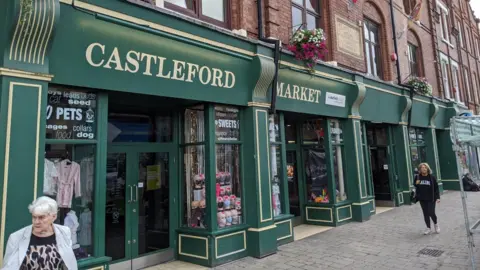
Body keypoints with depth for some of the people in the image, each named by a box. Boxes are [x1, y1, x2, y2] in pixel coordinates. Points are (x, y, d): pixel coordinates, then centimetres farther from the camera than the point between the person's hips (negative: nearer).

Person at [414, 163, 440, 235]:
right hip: (422, 199, 2)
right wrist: (416, 184, -11)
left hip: (431, 199, -2)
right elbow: (415, 187, 12)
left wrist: (437, 197, -10)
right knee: (425, 214, 8)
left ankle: (436, 224, 26)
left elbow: (436, 188, -3)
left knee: (431, 213, -5)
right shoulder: (417, 177, 0)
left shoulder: (432, 177, -5)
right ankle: (428, 228, 21)